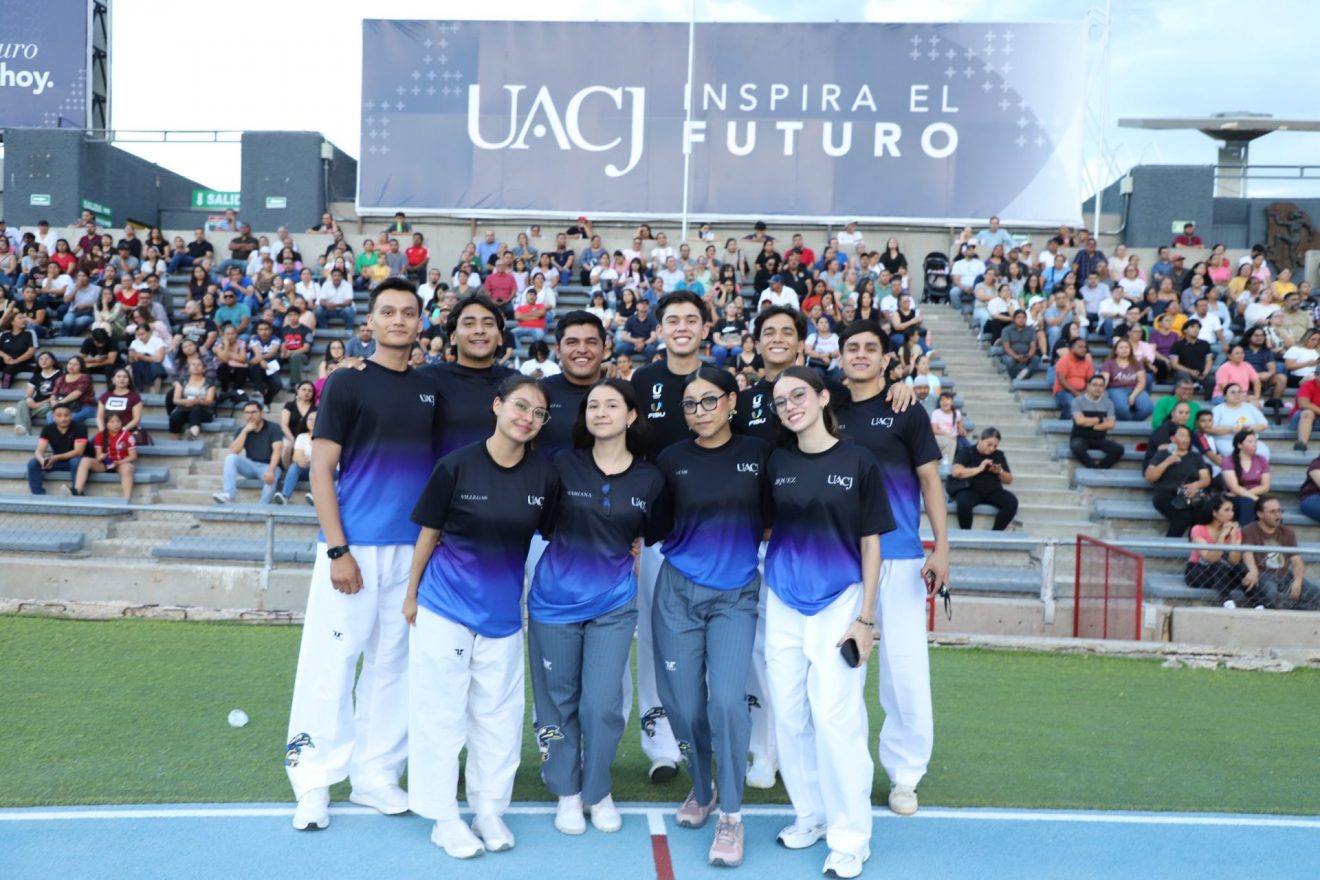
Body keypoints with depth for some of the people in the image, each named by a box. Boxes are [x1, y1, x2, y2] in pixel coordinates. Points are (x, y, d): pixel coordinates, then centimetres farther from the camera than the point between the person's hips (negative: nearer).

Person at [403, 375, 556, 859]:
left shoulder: (544, 476, -5)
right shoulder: (457, 465, -11)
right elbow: (428, 534, -3)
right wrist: (411, 595, 2)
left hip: (503, 612, 3)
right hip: (444, 606, -3)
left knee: (499, 714, 12)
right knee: (440, 712, 6)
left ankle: (489, 810, 28)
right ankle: (444, 817, 19)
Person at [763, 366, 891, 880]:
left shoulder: (858, 462, -4)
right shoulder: (775, 463, 4)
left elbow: (870, 543, -2)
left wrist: (865, 618, -5)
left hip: (839, 602, -3)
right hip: (783, 605, 4)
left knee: (835, 717, -7)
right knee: (790, 717, 7)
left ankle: (850, 836, 6)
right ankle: (810, 814, 25)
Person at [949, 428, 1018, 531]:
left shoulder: (998, 455, 12)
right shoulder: (967, 451, -1)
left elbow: (1009, 480, 14)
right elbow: (955, 472, -16)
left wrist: (1000, 472, -8)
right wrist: (979, 469, -20)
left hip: (992, 491, 4)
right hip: (970, 490, -4)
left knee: (1012, 501, -25)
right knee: (963, 503, -39)